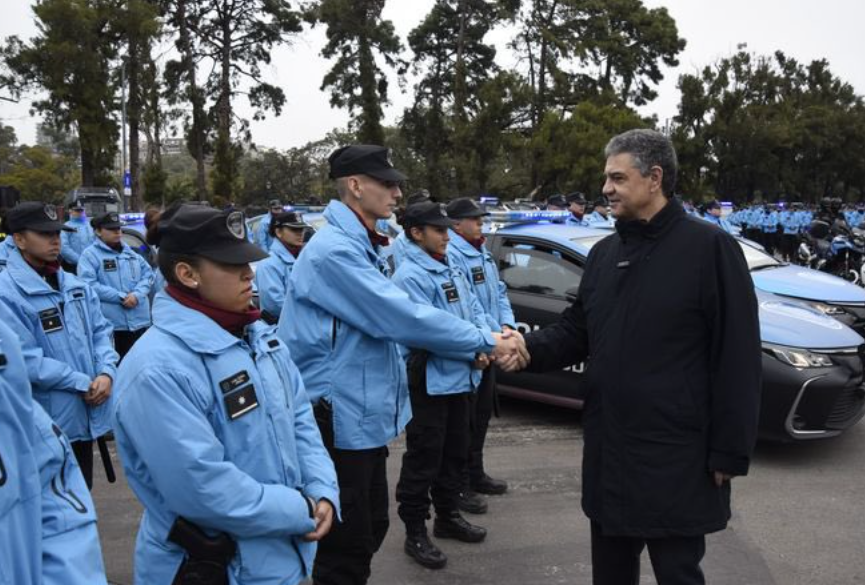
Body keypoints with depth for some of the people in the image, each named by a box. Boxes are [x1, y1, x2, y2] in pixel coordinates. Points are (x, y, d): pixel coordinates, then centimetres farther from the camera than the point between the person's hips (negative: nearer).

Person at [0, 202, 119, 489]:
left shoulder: (75, 285, 7)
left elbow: (101, 330, 8)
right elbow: (26, 360, -20)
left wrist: (106, 373, -10)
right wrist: (82, 383, -16)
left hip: (86, 413, 6)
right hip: (46, 422, -6)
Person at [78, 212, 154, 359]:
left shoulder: (130, 252, 16)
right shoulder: (90, 255, -3)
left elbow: (148, 274, 11)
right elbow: (89, 285, -14)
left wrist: (137, 294, -9)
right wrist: (121, 297, -17)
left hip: (139, 320, 6)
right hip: (110, 324, -6)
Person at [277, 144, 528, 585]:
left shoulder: (363, 248, 13)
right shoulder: (334, 250, -21)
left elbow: (392, 321, 12)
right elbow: (402, 317, -25)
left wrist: (482, 347, 3)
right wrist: (487, 342, -17)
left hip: (364, 414, 10)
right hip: (338, 418, -10)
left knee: (369, 530, 21)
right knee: (344, 547, 3)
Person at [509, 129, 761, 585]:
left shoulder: (709, 247, -12)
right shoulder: (603, 253, 10)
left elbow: (737, 358, -14)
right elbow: (575, 332, 14)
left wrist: (730, 451, -15)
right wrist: (530, 348, -7)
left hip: (676, 458, -6)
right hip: (607, 450, 7)